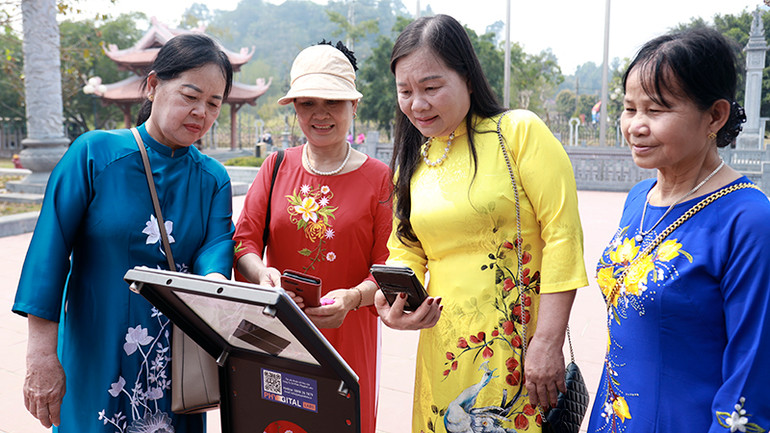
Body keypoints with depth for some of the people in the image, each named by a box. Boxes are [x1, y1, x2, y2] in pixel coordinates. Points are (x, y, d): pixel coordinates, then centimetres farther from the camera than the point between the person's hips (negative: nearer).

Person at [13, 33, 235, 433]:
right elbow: (50, 248, -11)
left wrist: (213, 282, -33)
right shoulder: (94, 154, -8)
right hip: (95, 355, -3)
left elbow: (216, 244, -9)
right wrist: (42, 355, -14)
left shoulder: (213, 180, 3)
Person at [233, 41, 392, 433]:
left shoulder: (378, 178, -3)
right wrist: (262, 273, -19)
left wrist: (352, 297, -23)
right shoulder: (275, 168, 6)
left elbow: (388, 267, -5)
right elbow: (244, 240, 2)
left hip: (347, 336, -2)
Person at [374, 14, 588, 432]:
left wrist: (547, 342, -16)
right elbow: (405, 250, 12)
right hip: (443, 350, 5)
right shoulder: (410, 162, 9)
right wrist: (394, 298, -9)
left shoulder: (519, 131, -7)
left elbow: (563, 233, -13)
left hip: (519, 347, -4)